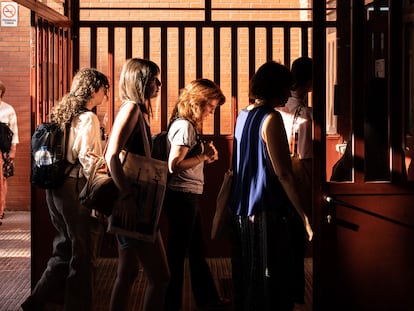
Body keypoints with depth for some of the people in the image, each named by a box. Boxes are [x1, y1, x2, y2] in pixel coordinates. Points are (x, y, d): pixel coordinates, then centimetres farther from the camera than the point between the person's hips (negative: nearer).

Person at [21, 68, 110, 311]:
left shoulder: (62, 114, 13)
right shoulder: (88, 118, -12)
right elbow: (87, 158, -20)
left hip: (56, 187, 8)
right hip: (75, 188, -8)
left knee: (65, 248, 17)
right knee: (82, 253, 2)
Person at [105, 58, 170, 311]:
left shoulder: (139, 110, 17)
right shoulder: (132, 108, -12)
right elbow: (111, 155, -23)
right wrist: (127, 195, -28)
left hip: (133, 203, 10)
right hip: (132, 204, -10)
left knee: (128, 273, 14)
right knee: (160, 276, -9)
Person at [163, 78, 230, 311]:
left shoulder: (189, 125, 14)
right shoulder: (184, 126, -16)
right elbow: (174, 165, -23)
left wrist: (205, 157, 1)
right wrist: (203, 156, -15)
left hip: (189, 197, 10)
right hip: (182, 196, -10)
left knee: (198, 250, 20)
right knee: (178, 254, 0)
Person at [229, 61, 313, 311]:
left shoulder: (243, 116, 12)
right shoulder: (271, 118, -13)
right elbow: (283, 174, -18)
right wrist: (305, 216, -16)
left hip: (243, 212, 9)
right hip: (269, 213, -9)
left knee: (248, 282, 15)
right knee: (274, 288, -3)